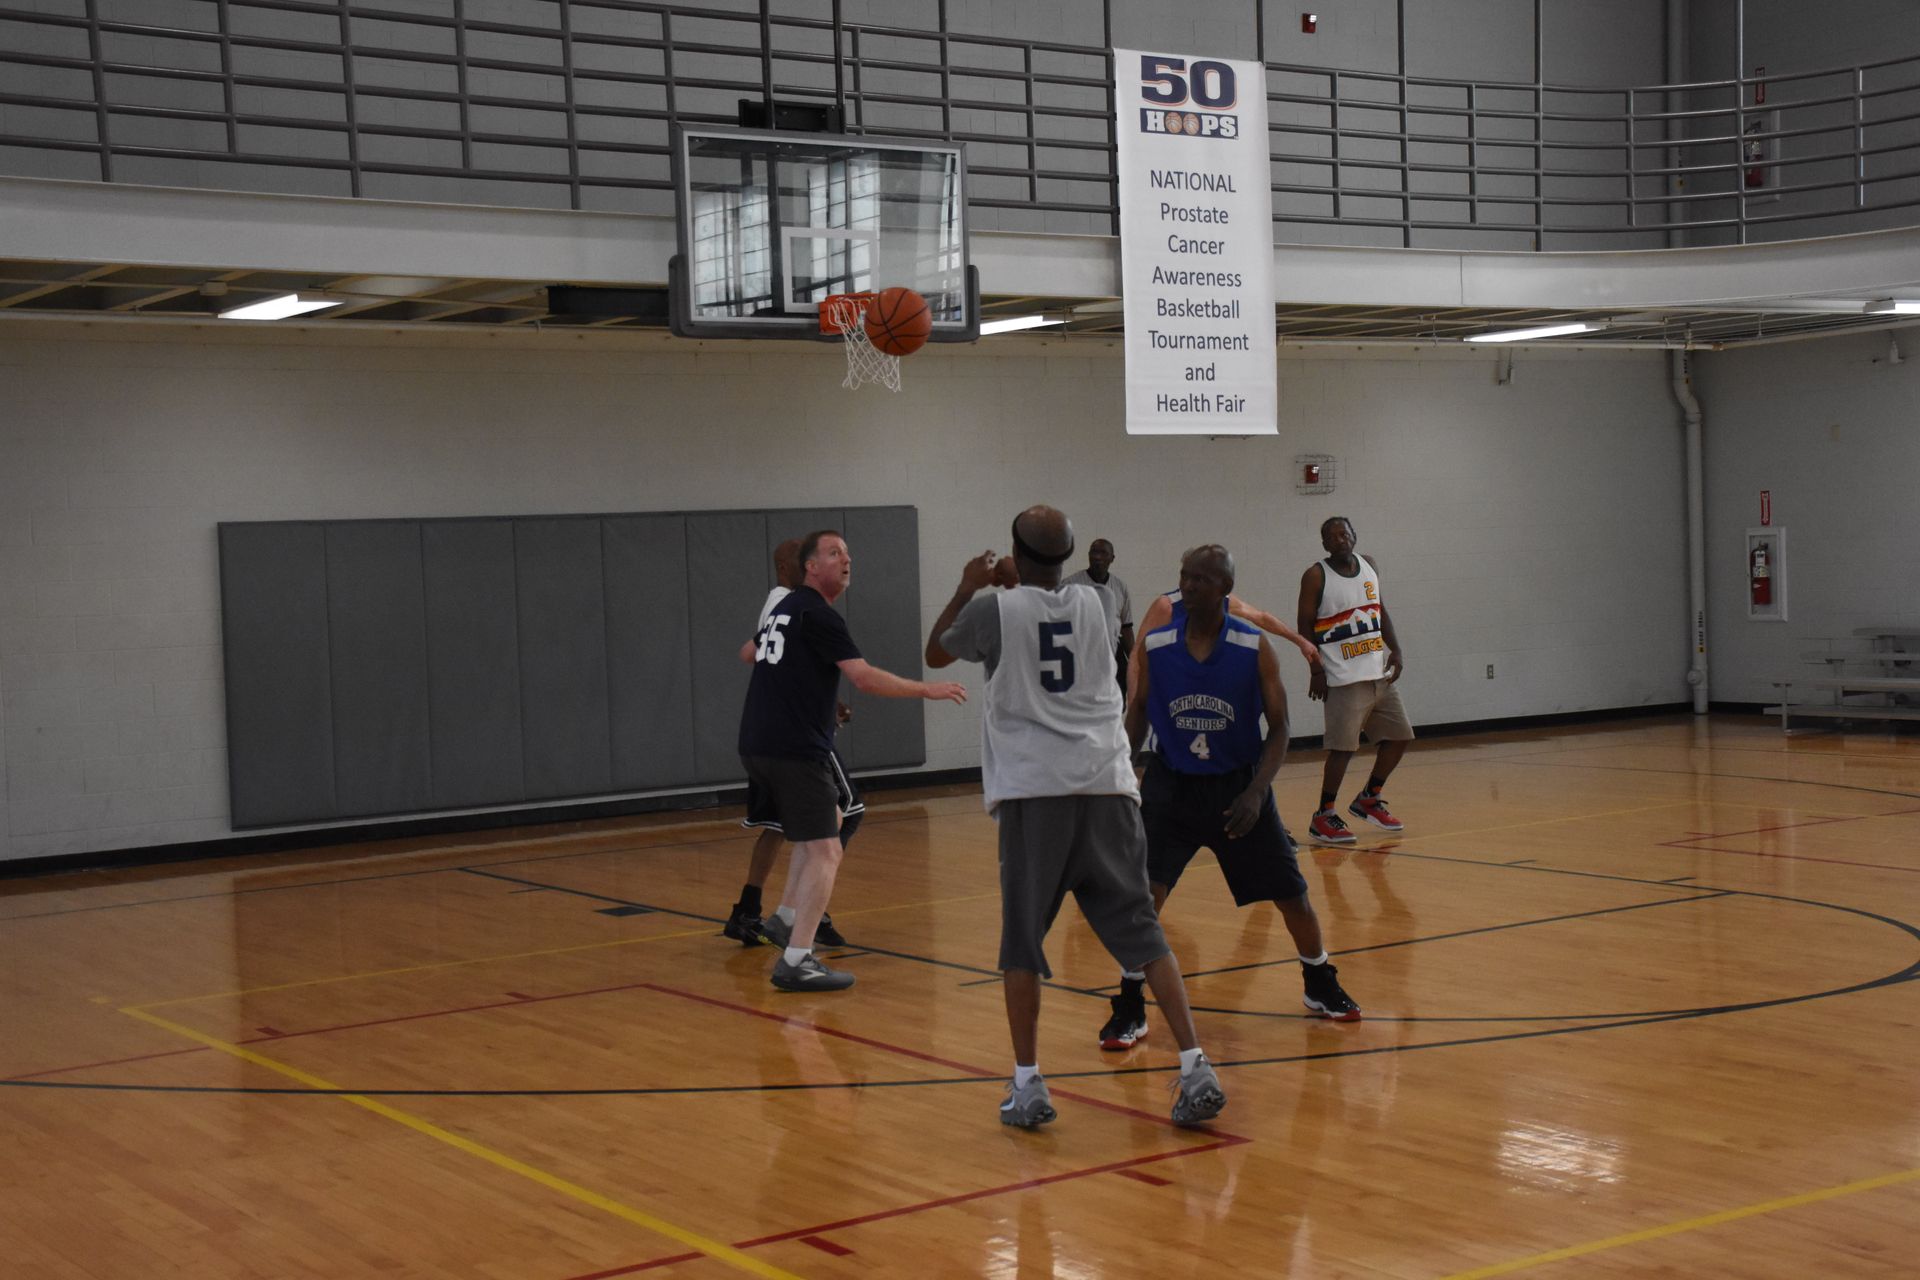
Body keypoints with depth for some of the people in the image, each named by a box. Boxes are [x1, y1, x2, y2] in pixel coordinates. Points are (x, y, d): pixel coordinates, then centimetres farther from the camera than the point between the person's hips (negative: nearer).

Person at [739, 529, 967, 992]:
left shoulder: (782, 609, 17)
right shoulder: (818, 615, -11)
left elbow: (752, 652, 37)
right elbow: (865, 677, -19)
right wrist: (928, 690, -13)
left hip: (757, 746, 10)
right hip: (796, 750, -10)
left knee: (827, 821, 28)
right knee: (824, 851, -9)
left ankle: (786, 919, 24)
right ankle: (796, 962, -15)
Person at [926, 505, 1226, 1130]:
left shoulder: (994, 610, 1)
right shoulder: (1092, 604, 13)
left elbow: (935, 653, 21)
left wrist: (967, 589, 29)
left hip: (1033, 793, -3)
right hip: (1105, 785, 3)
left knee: (1021, 943, 8)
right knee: (1142, 933, 5)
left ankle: (1028, 1085, 6)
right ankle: (1195, 1068, -4)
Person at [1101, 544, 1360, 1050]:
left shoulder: (1254, 648, -13)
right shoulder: (1155, 644, -9)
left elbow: (1278, 730, -8)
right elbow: (1139, 711, 6)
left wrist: (1255, 793, -20)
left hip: (1238, 787, 0)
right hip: (1171, 786, 0)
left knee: (1291, 892, 7)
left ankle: (1321, 985, 32)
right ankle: (1130, 1008, 0)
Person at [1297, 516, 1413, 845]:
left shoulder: (1368, 567, 10)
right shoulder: (1316, 576, -8)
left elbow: (1381, 611, 17)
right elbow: (1305, 626, -7)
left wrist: (1395, 650, 4)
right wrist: (1317, 671, -13)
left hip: (1379, 674, 7)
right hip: (1345, 679, -7)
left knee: (1399, 735, 11)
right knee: (1343, 746, -12)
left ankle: (1368, 800, 27)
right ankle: (1323, 818, -2)